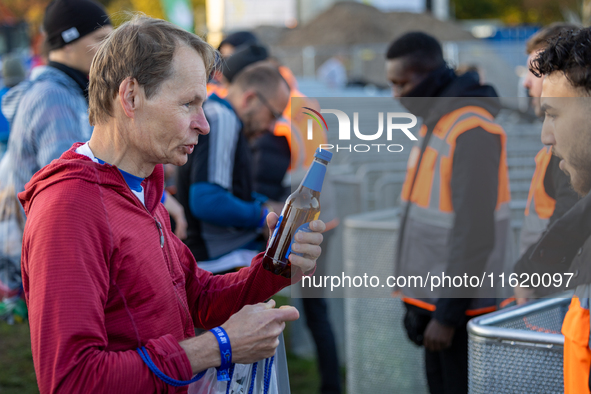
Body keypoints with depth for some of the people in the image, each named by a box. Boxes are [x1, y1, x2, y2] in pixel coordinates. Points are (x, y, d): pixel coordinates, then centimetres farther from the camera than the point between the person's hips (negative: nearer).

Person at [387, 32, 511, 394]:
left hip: (460, 302, -9)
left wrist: (448, 313, -21)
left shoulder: (471, 130, -19)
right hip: (434, 295, 9)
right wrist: (423, 300, 16)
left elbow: (475, 232, -23)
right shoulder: (436, 121, 11)